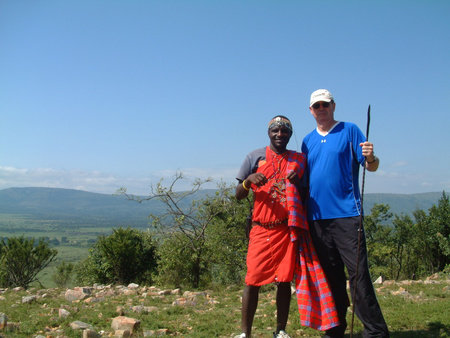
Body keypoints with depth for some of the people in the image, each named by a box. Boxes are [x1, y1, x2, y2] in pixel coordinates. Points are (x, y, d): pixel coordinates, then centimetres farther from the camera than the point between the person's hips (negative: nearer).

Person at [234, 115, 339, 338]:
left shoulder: (299, 160, 11)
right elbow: (239, 195, 7)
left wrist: (297, 183, -9)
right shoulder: (255, 157, 7)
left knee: (284, 280, 4)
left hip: (288, 229, 2)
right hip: (261, 229, -1)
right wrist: (249, 180, -13)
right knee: (253, 280, -5)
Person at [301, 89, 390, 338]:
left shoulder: (349, 130, 3)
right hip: (317, 216, 5)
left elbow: (371, 167, -2)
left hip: (346, 213, -5)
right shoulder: (308, 141, 16)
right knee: (330, 275, 11)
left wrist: (370, 158, -23)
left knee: (358, 274, -8)